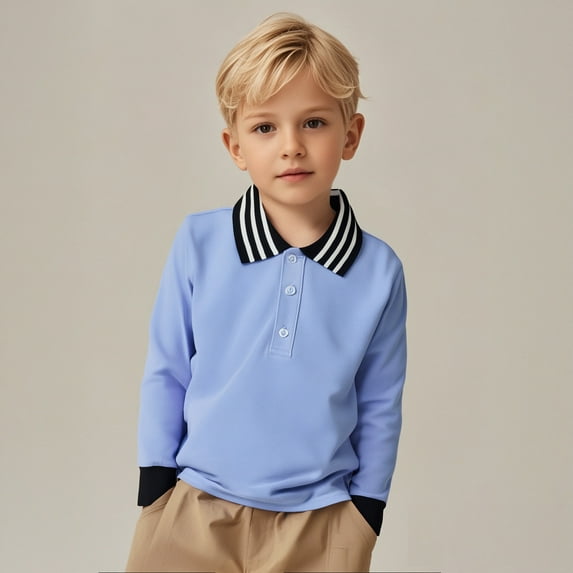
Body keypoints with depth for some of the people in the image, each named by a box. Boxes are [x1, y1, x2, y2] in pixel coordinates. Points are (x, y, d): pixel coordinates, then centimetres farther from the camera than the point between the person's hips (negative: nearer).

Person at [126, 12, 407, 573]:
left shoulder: (379, 270, -7)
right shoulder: (198, 243, -9)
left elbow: (380, 406, 4)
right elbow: (165, 373, 2)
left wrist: (366, 510, 6)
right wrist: (155, 484, 3)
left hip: (321, 524, 0)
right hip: (195, 512, 0)